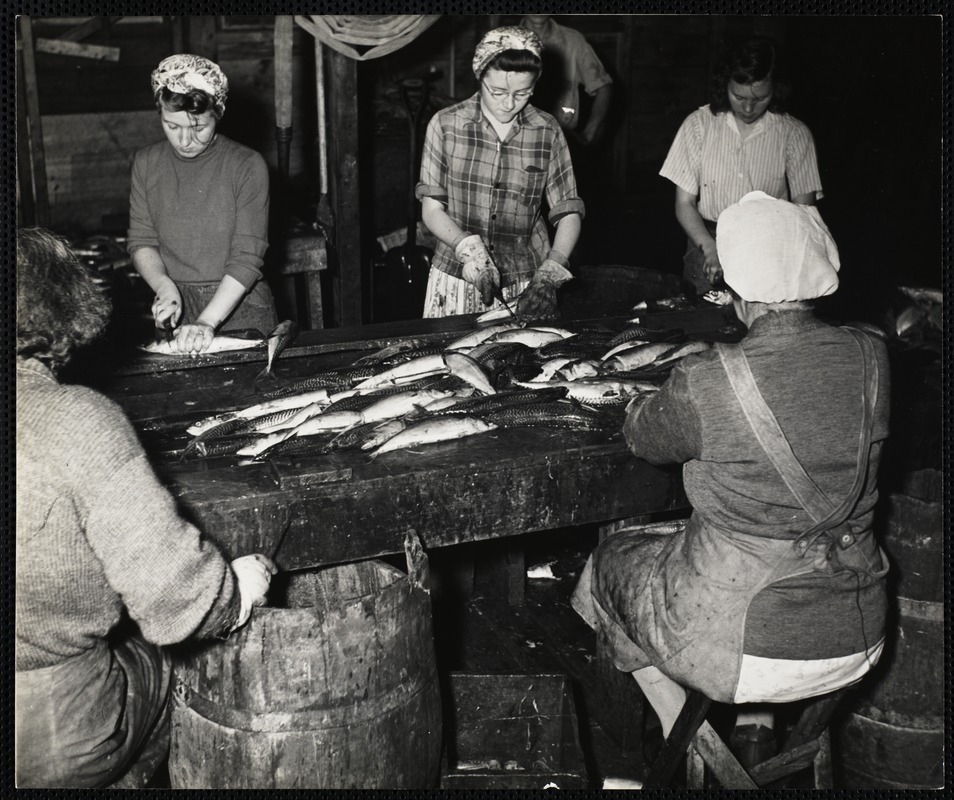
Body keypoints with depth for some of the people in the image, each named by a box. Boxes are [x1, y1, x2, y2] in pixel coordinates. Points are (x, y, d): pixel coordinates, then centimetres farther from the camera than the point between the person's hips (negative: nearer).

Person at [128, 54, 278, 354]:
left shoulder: (247, 166, -8)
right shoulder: (146, 163, 5)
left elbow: (247, 258, -13)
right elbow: (141, 241, 7)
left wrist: (207, 322, -22)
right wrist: (165, 288, -13)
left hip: (239, 307, -2)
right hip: (177, 308, 2)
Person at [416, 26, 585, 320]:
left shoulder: (548, 132, -3)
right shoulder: (446, 124, -5)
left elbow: (568, 213, -2)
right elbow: (431, 209, -3)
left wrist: (548, 276, -17)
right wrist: (469, 249, -21)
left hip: (526, 285, 1)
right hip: (457, 280, 0)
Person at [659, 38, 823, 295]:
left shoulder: (795, 134, 0)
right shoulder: (699, 124, 1)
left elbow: (803, 209, -3)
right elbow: (684, 203, 0)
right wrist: (711, 248, -19)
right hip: (709, 236, 0)